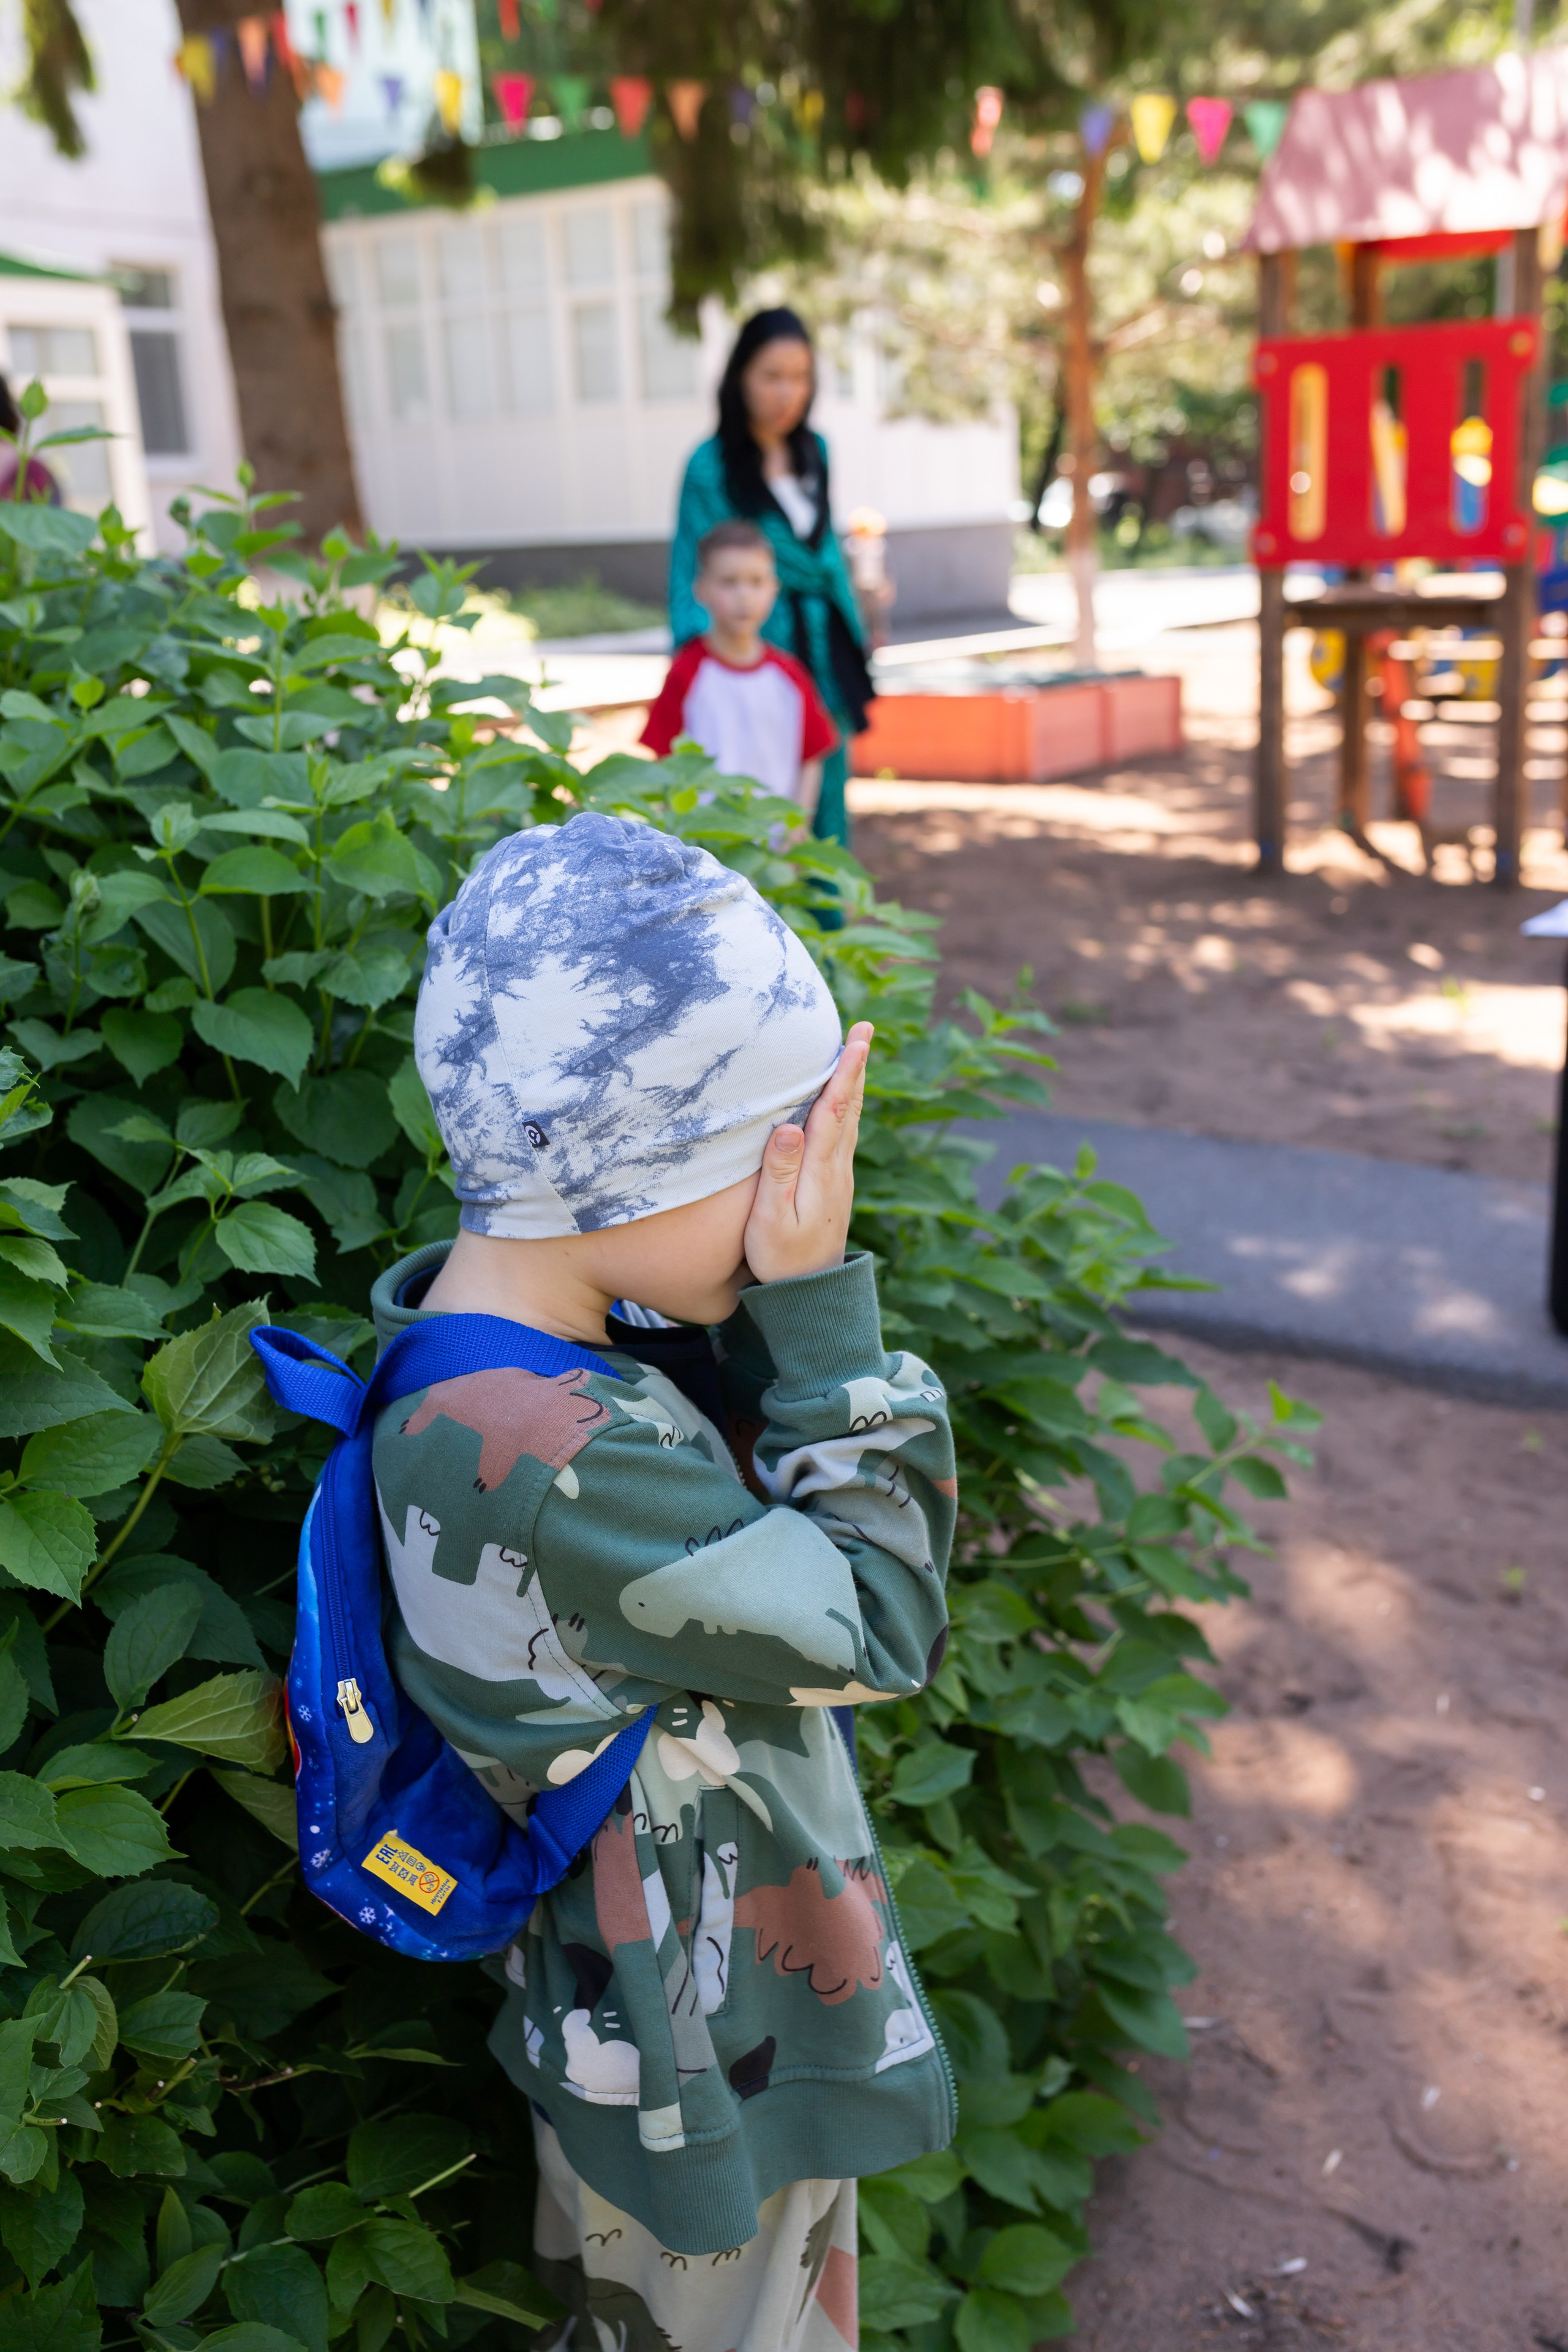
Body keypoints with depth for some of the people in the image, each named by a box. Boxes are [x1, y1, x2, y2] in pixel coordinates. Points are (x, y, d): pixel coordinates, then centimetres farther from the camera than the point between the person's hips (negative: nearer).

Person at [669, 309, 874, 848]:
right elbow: (692, 574, -8)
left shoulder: (814, 451, 9)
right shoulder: (712, 466, -8)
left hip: (823, 643, 6)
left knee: (827, 790, 8)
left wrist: (854, 638, 17)